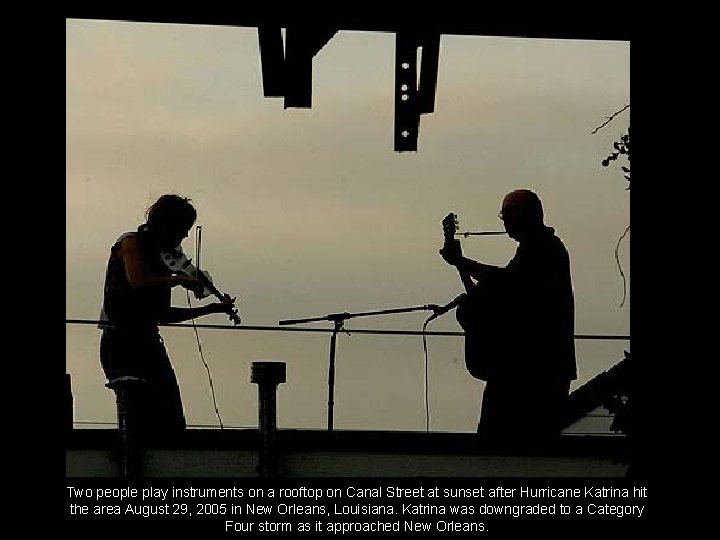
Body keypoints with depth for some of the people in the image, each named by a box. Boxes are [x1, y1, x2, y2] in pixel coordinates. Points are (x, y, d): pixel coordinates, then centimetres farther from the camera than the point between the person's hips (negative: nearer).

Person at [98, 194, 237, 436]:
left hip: (149, 342, 8)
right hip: (122, 344, -8)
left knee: (173, 425, -1)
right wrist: (179, 279, -11)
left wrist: (211, 308, 22)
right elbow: (138, 283, -22)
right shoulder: (130, 243, -2)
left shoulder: (158, 258, 20)